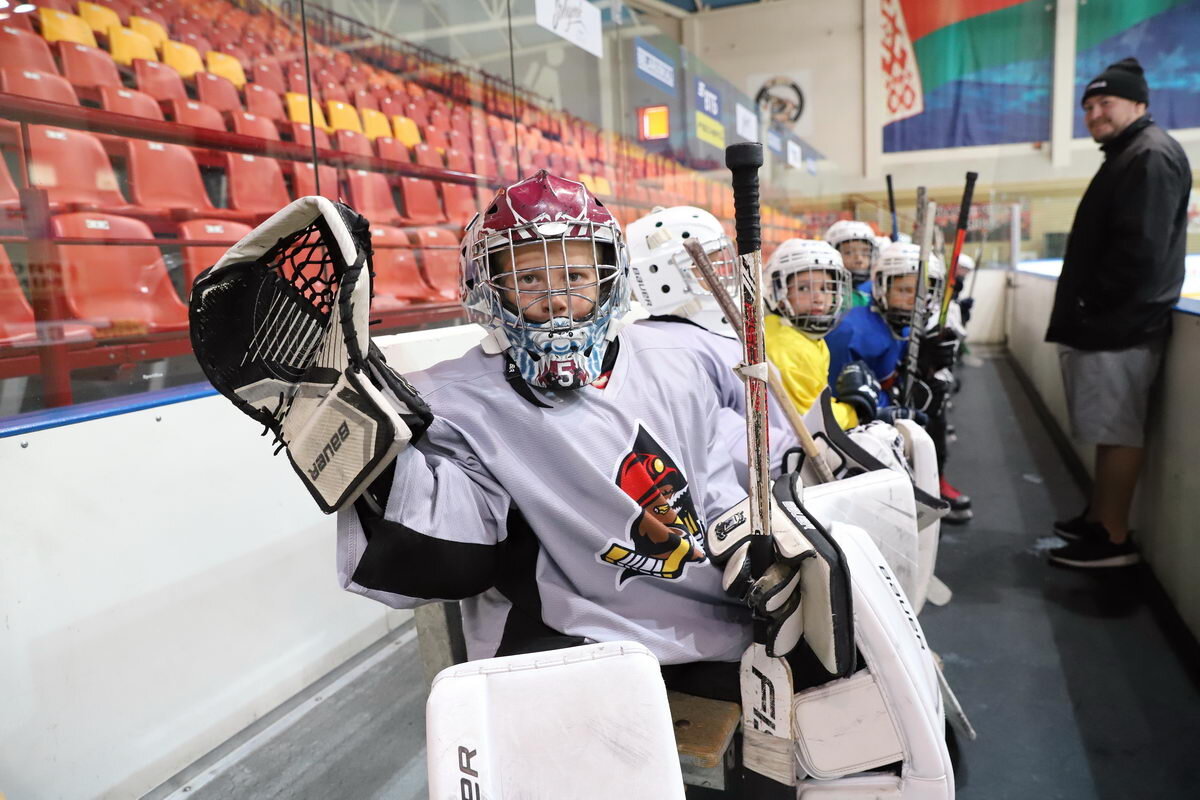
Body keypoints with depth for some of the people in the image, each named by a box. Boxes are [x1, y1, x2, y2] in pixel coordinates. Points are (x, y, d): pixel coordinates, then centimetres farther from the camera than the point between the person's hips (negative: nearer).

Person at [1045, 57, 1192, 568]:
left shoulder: (1151, 156, -11)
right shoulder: (1128, 155, 22)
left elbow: (1141, 249, -22)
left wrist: (1095, 304, -14)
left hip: (1120, 325, -10)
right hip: (1109, 322, 10)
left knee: (1118, 432, -5)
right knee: (1110, 430, 15)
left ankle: (1113, 539, 2)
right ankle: (1098, 519, 24)